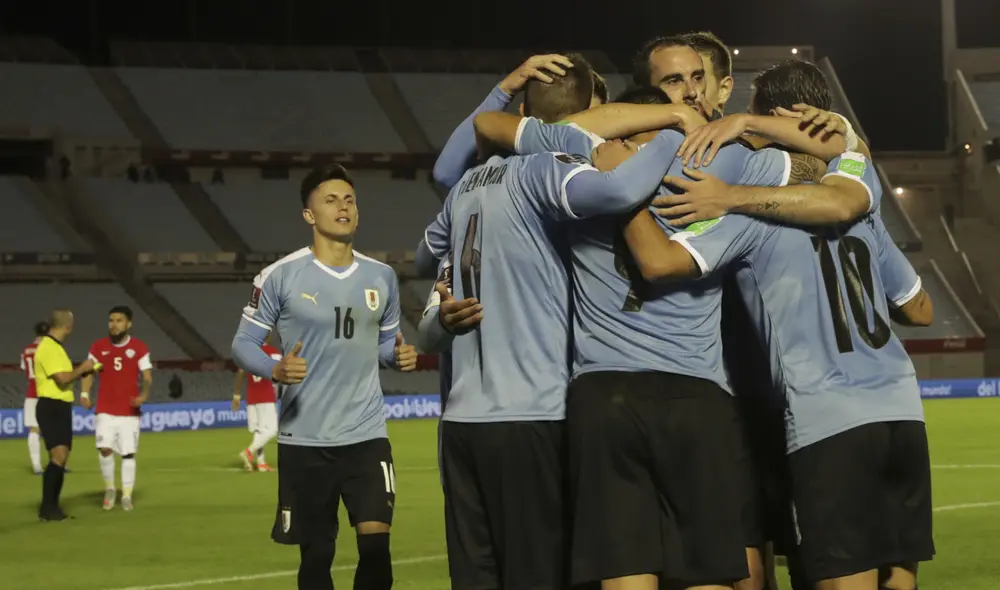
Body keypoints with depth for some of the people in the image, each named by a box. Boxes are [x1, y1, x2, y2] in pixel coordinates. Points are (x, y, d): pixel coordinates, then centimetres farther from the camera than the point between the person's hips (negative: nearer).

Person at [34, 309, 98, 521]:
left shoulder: (55, 346, 16)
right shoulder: (48, 348, -16)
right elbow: (62, 379, -22)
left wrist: (86, 370, 20)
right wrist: (82, 368, -7)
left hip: (61, 408, 11)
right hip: (51, 408, -11)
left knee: (61, 459, 10)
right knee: (58, 456, -18)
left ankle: (52, 508, 14)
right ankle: (46, 508, -17)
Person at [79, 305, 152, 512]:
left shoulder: (139, 348, -1)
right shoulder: (98, 347, 3)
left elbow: (147, 378, -5)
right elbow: (88, 373, 7)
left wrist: (144, 394, -25)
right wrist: (84, 394, -11)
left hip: (130, 411, 0)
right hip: (105, 410, 1)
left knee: (128, 453, -1)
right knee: (104, 448, -14)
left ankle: (126, 496, 11)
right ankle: (109, 488, 8)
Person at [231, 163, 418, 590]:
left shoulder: (381, 277, 7)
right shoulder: (281, 276, -6)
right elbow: (243, 343, -3)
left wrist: (400, 355, -5)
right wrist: (275, 370, -24)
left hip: (366, 435, 2)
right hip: (304, 441, -2)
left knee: (376, 543, -12)